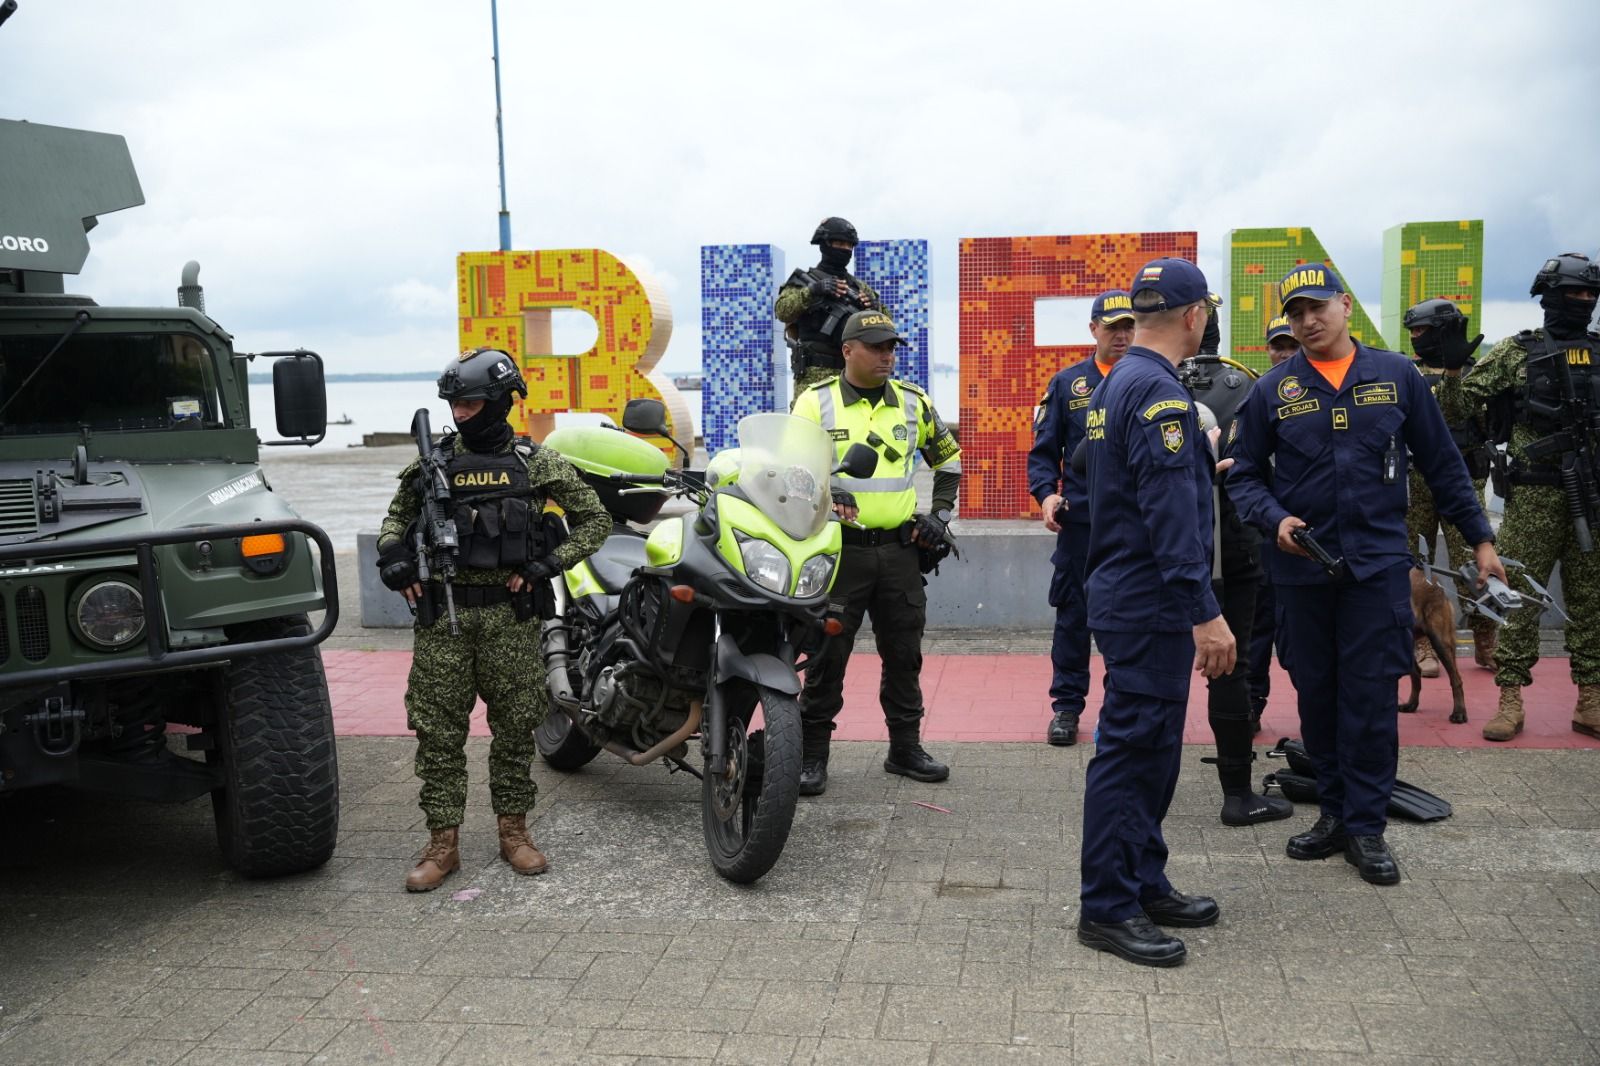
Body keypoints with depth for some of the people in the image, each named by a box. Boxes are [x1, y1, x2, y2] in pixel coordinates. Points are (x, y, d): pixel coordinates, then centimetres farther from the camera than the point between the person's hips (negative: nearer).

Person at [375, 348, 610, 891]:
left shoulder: (535, 462, 1)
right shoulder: (432, 461, 7)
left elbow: (594, 519, 6)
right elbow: (397, 515, 21)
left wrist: (547, 563, -6)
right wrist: (393, 556, 1)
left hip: (510, 612, -1)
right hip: (442, 612, 1)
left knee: (515, 725, 6)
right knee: (437, 728, 1)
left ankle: (514, 831, 20)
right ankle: (443, 841, 10)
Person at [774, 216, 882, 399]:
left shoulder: (860, 287, 20)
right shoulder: (804, 281, 6)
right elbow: (783, 311, -11)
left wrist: (875, 307, -5)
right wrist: (812, 291, -24)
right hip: (815, 375, -5)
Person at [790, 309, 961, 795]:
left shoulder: (912, 402, 9)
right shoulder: (815, 403, -2)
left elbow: (948, 456, 21)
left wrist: (940, 513, 12)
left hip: (901, 550, 4)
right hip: (840, 549, -4)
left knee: (904, 654, 11)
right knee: (827, 655, 0)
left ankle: (905, 748, 24)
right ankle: (812, 755, 10)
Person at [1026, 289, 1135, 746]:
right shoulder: (1067, 383, 7)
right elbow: (1043, 450, 8)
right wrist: (1046, 493, -9)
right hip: (1080, 520, 0)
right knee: (1073, 615, 5)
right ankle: (1066, 704, 15)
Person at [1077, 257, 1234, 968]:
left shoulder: (1114, 387, 14)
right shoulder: (1159, 392, -17)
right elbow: (1171, 517, -23)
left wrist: (1198, 472, 44)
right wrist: (1205, 614, -24)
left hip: (1126, 594, 10)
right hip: (1152, 602, -10)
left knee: (1149, 747, 16)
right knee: (1133, 748, -5)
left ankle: (1144, 883, 25)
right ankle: (1106, 908, 3)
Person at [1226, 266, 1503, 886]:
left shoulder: (1396, 376, 3)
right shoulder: (1272, 391, 2)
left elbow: (1442, 464, 8)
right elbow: (1244, 475, 5)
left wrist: (1480, 538, 9)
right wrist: (1276, 519, -14)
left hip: (1378, 563, -1)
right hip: (1302, 568, 1)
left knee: (1373, 696, -3)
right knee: (1316, 694, 9)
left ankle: (1366, 827, 8)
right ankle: (1335, 813, 22)